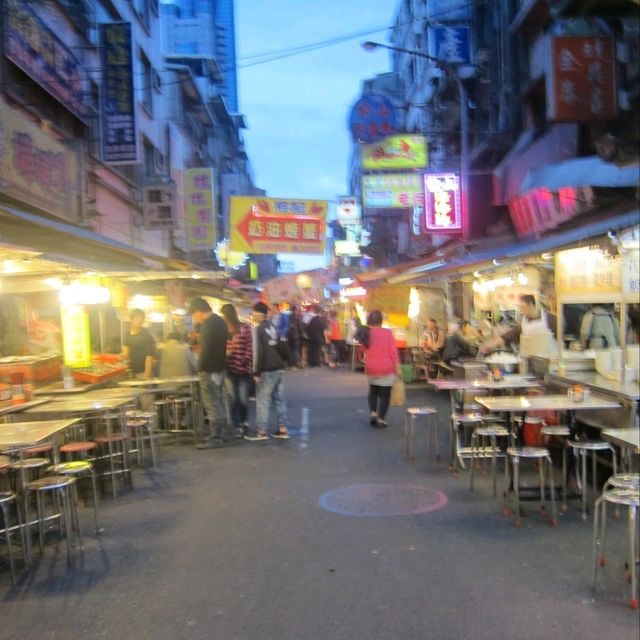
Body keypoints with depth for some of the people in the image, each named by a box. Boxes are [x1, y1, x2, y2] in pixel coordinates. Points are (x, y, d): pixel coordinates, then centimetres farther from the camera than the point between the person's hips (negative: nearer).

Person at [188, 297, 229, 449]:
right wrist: (200, 338, 21)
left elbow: (206, 350, -23)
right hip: (220, 367, 10)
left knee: (212, 405, -5)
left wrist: (201, 368, -14)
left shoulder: (208, 324, -19)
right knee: (219, 402, 15)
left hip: (209, 369, -10)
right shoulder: (219, 321, 12)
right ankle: (221, 433, 23)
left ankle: (215, 438, -1)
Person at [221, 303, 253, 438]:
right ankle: (237, 427, 14)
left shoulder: (245, 328, -4)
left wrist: (247, 362, -11)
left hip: (243, 369, -2)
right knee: (233, 399, 4)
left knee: (243, 399, 0)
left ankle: (243, 421, 27)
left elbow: (250, 347, -5)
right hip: (229, 369, 2)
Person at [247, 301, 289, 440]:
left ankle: (261, 431, 0)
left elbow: (258, 353, -16)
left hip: (267, 371, -8)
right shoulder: (274, 327, 12)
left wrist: (256, 372, -12)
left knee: (262, 400, -2)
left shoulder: (257, 329, -11)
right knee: (279, 399, 11)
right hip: (279, 368, 8)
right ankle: (283, 428, 12)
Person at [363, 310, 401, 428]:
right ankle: (380, 419, 3)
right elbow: (393, 351, -10)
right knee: (385, 394, 5)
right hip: (386, 368, -3)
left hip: (371, 368, 3)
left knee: (373, 391, 23)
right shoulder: (387, 332, -8)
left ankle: (372, 412, 6)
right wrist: (397, 367, -6)